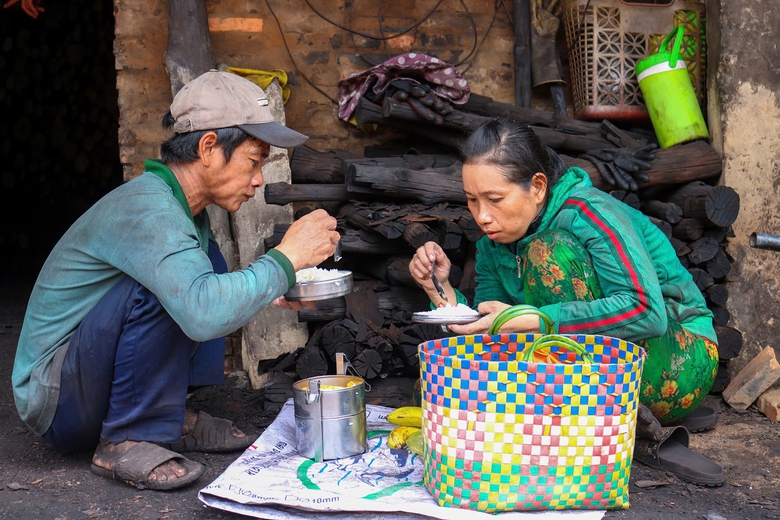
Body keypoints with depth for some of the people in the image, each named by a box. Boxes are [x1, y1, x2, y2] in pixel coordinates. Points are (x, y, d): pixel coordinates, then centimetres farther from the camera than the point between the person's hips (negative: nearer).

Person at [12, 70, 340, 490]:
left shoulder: (185, 210, 4)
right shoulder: (146, 210, -26)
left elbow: (204, 294, 20)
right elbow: (203, 314, -41)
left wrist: (269, 292, 2)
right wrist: (286, 258, -28)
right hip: (55, 404, -9)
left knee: (206, 261, 8)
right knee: (160, 286, -30)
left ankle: (171, 417, 5)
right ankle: (126, 441, -16)